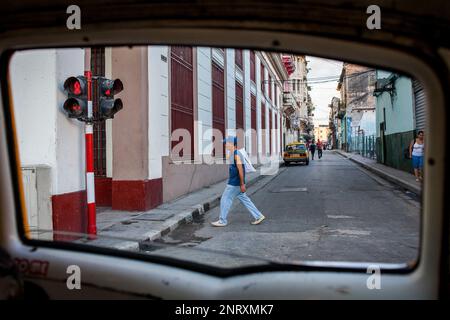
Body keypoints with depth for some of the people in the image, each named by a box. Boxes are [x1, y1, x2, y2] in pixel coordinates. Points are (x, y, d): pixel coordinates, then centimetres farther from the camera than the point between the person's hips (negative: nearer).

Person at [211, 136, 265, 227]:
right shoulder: (234, 154, 13)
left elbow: (240, 170, -22)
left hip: (234, 184, -10)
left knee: (225, 200, 0)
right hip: (234, 183, 10)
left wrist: (242, 184, -23)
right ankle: (258, 216, 15)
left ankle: (222, 221, 10)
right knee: (244, 200, 12)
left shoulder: (236, 155, -18)